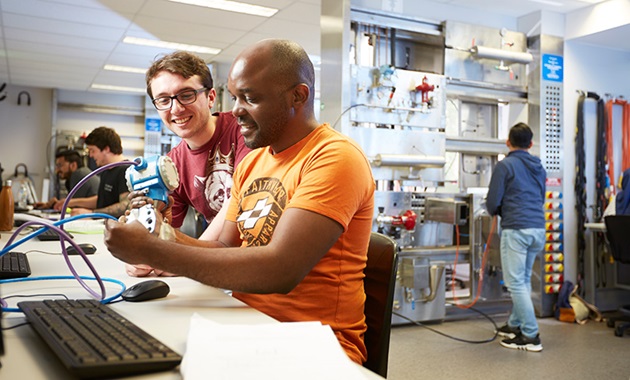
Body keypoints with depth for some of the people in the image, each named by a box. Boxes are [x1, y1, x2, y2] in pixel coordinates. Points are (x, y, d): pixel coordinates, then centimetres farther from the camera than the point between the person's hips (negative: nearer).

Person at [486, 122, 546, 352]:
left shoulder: (505, 165, -5)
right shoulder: (539, 168, 15)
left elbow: (492, 202, -8)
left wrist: (497, 212, 15)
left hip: (515, 229, -7)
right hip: (538, 228, 7)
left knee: (516, 283, -2)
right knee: (524, 280, 18)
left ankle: (531, 337, -1)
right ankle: (515, 325, 29)